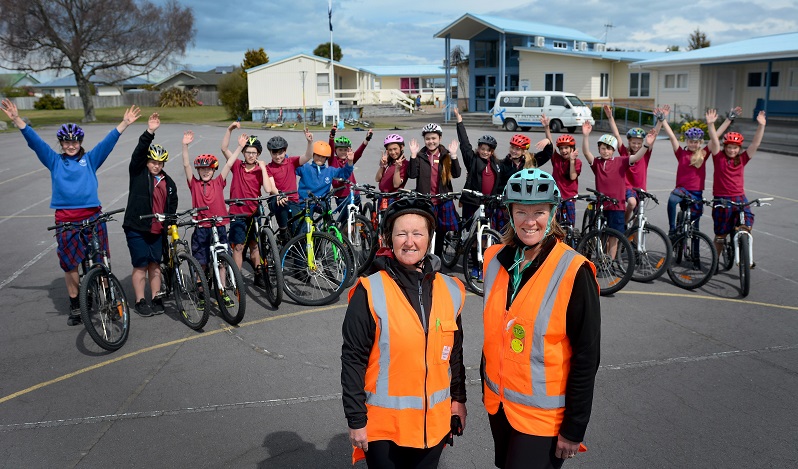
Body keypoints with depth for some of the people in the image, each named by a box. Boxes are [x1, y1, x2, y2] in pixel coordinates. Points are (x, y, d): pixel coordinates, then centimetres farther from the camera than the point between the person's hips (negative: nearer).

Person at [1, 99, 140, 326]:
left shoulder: (90, 159, 10)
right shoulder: (54, 161, 12)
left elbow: (109, 141, 1)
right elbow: (34, 141, 4)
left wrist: (125, 123, -9)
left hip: (92, 216, -1)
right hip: (65, 219, 1)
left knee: (99, 262, 1)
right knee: (70, 265, 7)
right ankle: (75, 306, 19)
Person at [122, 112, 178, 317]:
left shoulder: (169, 183, 10)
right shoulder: (138, 173, -2)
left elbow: (172, 206, 14)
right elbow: (139, 152, -19)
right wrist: (149, 133, -30)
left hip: (157, 230, 4)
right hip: (136, 228, -4)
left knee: (155, 264, 11)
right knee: (140, 265, 0)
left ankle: (156, 299, 22)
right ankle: (140, 302, 9)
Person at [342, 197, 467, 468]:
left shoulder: (450, 290, 0)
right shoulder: (370, 292, -14)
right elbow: (353, 359, -11)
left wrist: (458, 397, 14)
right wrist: (356, 418, -9)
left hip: (434, 422, 4)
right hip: (384, 424, -4)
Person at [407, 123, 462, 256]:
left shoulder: (446, 155, 4)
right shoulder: (420, 155, 1)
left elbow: (456, 174, -8)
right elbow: (412, 175, -12)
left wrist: (453, 156, -19)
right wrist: (413, 155, -18)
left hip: (443, 200, 2)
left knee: (441, 232, 12)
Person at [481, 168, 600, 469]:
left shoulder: (573, 272, -18)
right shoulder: (496, 259, -3)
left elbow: (586, 357, -15)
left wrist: (574, 429, -12)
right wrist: (486, 388, 13)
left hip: (543, 413, -5)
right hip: (498, 403, 5)